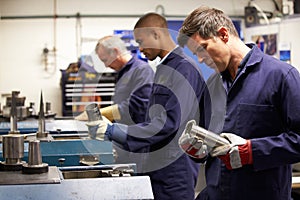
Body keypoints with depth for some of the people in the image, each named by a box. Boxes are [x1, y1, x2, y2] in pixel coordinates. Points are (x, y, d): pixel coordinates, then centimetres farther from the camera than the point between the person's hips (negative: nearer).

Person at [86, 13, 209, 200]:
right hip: (158, 167, 9)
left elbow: (168, 124, -24)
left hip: (175, 170, -9)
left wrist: (113, 131, -23)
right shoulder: (164, 68, 13)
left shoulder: (185, 69, -17)